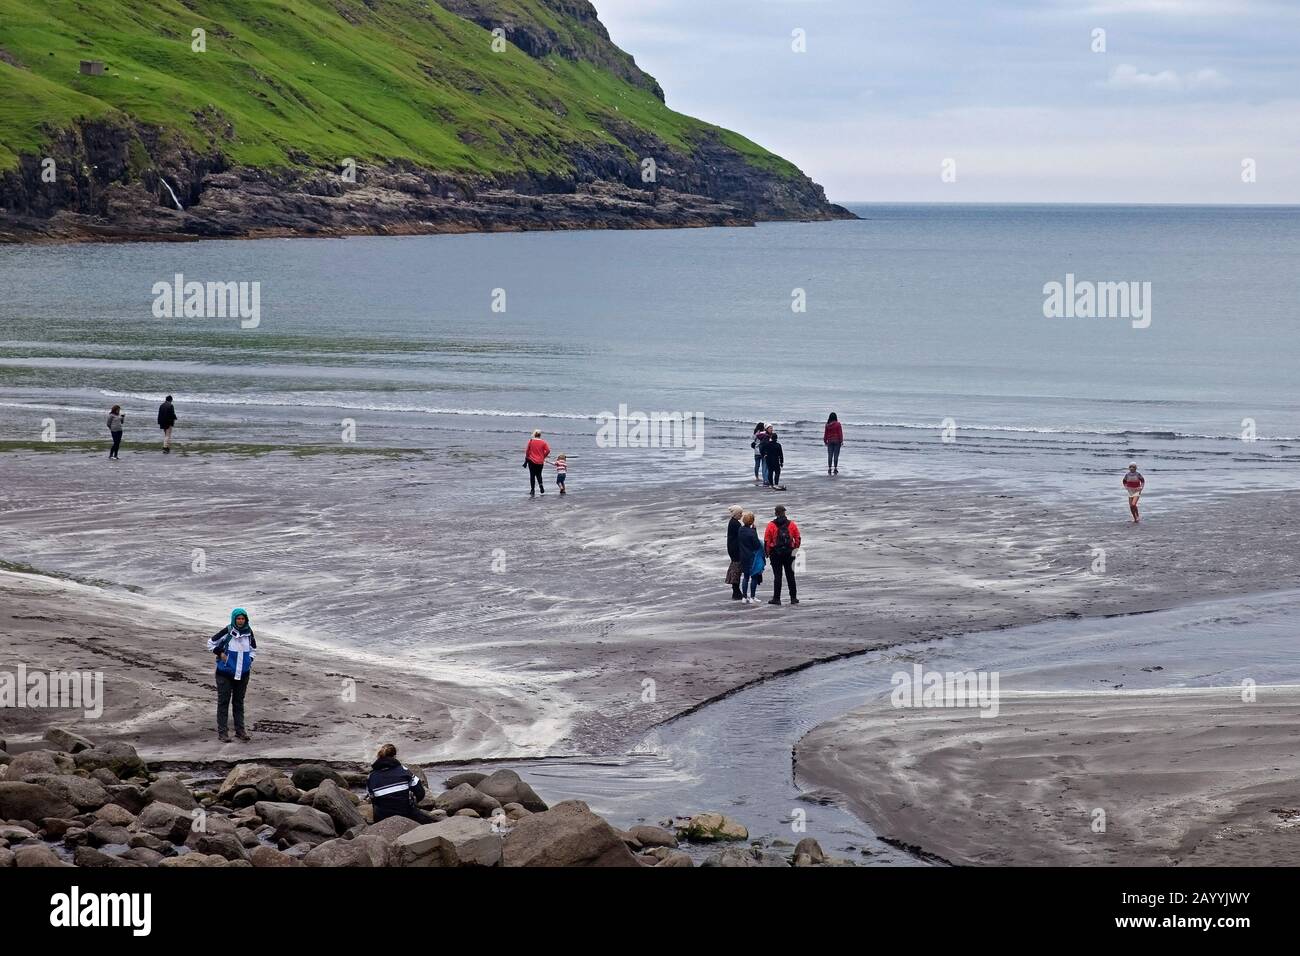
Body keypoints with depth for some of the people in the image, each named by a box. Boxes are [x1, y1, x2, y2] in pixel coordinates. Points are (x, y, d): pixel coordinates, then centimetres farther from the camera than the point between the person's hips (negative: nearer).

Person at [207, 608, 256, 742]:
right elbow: (211, 643, 1)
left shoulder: (248, 633, 2)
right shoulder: (227, 632, -11)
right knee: (223, 702, -1)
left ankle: (240, 730, 18)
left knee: (239, 702, 11)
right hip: (225, 673, -4)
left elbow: (253, 649, 19)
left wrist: (250, 660, 3)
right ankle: (222, 732, 2)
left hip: (242, 674, 4)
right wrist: (220, 653, -10)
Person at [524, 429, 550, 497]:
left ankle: (532, 490, 2)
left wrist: (526, 460, 5)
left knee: (532, 475, 5)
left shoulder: (531, 441, -5)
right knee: (539, 474, 18)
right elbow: (548, 451, -9)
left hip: (532, 461, -1)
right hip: (540, 462, 1)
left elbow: (527, 451, -4)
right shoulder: (543, 442, -3)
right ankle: (541, 485, -6)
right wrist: (543, 457, 7)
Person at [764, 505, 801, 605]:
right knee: (790, 576, 10)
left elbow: (767, 540, -7)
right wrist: (795, 549, 16)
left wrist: (767, 552, 4)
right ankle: (793, 598, 13)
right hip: (789, 554, 2)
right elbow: (797, 538, 4)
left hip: (776, 554, -2)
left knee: (777, 576, 1)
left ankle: (776, 598, 0)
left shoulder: (771, 525, -7)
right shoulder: (791, 524, 0)